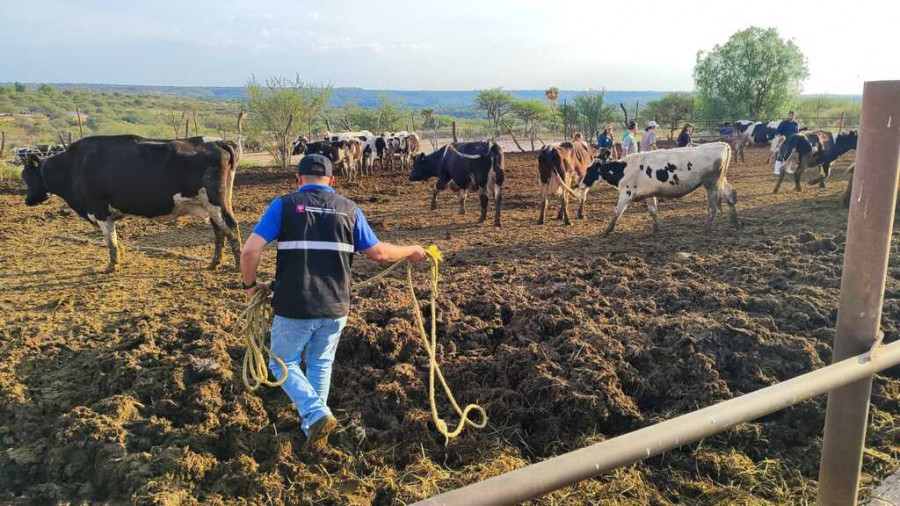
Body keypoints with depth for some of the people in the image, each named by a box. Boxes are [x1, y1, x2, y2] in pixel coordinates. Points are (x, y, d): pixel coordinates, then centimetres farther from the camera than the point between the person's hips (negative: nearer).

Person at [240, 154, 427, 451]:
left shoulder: (283, 206, -2)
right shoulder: (349, 209, 4)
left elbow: (251, 250, -10)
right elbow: (379, 253, 6)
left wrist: (250, 285, 7)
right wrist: (411, 252, 24)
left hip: (294, 307, -3)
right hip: (335, 308, 3)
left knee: (283, 363, 17)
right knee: (321, 364, 23)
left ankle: (317, 416, -1)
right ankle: (315, 429, 30)